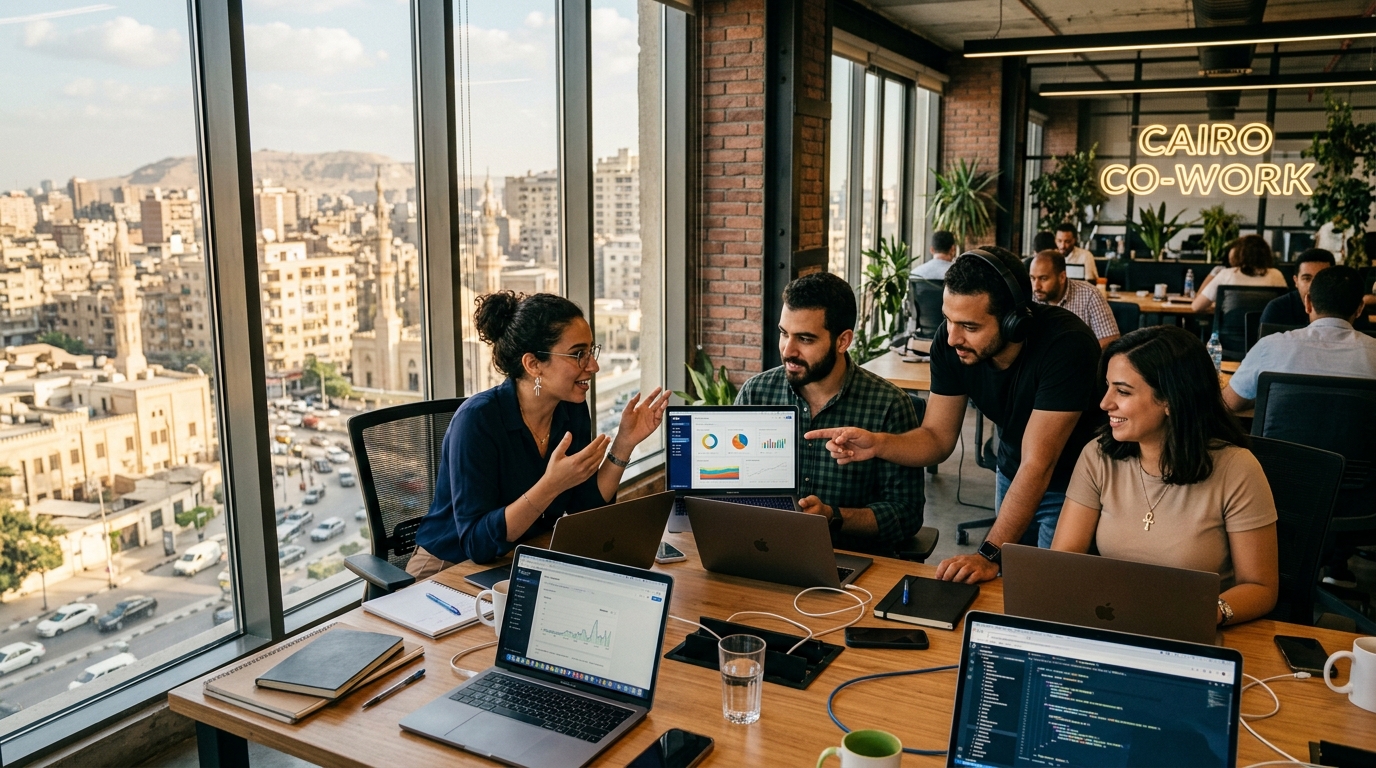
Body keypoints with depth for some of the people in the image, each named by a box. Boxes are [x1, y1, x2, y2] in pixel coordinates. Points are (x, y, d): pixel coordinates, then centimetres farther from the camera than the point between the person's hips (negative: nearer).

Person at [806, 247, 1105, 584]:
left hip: (1073, 486, -4)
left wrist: (989, 555, -37)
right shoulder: (950, 341, -17)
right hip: (1012, 478, 5)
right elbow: (938, 438, -10)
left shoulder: (1066, 344, -32)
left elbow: (1037, 465, -33)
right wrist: (876, 443, -30)